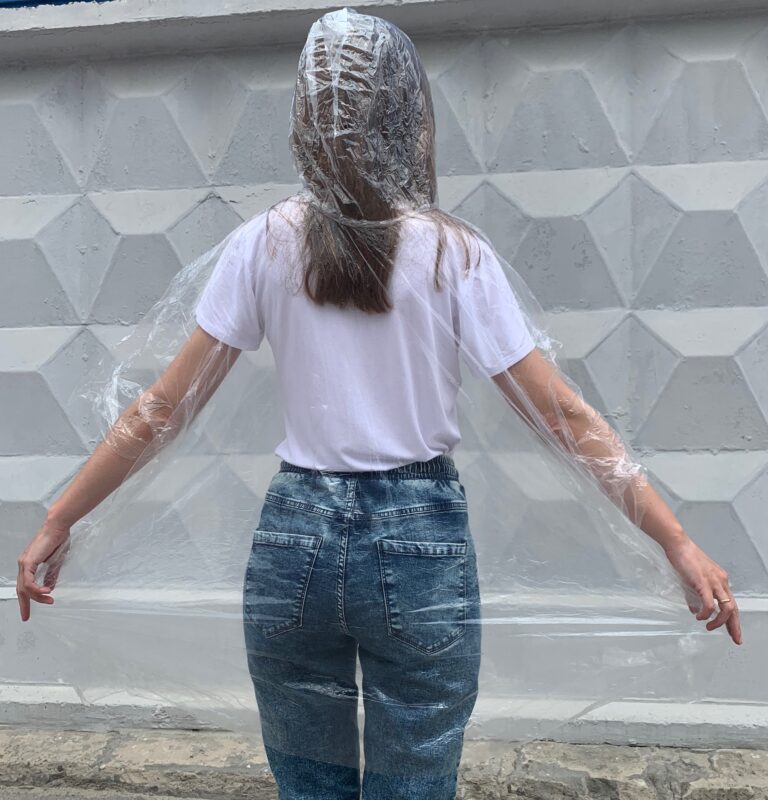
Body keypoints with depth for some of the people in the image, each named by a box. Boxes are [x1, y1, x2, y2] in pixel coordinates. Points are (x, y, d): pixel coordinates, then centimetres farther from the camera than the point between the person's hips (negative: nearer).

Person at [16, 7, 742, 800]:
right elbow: (563, 415, -6)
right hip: (419, 542, -1)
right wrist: (680, 543, -1)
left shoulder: (264, 244, -1)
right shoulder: (452, 252, -5)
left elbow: (163, 405, 0)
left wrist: (58, 520, 9)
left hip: (294, 534, 2)